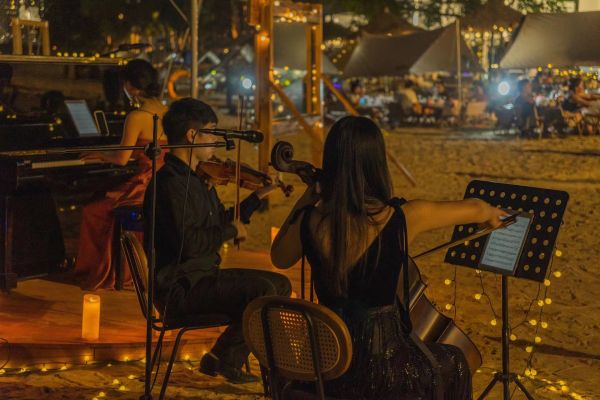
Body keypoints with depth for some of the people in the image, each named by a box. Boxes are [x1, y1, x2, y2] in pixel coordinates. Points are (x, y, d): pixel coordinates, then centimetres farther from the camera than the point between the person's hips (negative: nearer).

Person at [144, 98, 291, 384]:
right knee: (262, 290, -25)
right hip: (179, 288, -10)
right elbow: (189, 243, -29)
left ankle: (225, 357, 13)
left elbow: (221, 221, 24)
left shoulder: (198, 178, 12)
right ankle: (224, 359, -4)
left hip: (203, 276, 10)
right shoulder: (170, 183, -19)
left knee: (281, 285, 14)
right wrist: (231, 230, -16)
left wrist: (258, 196, 20)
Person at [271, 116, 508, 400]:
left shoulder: (310, 221, -13)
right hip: (378, 369, -3)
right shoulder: (403, 218, -18)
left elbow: (279, 258, 12)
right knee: (452, 364, 31)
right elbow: (475, 208, 2)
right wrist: (491, 213, 25)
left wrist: (306, 198, 7)